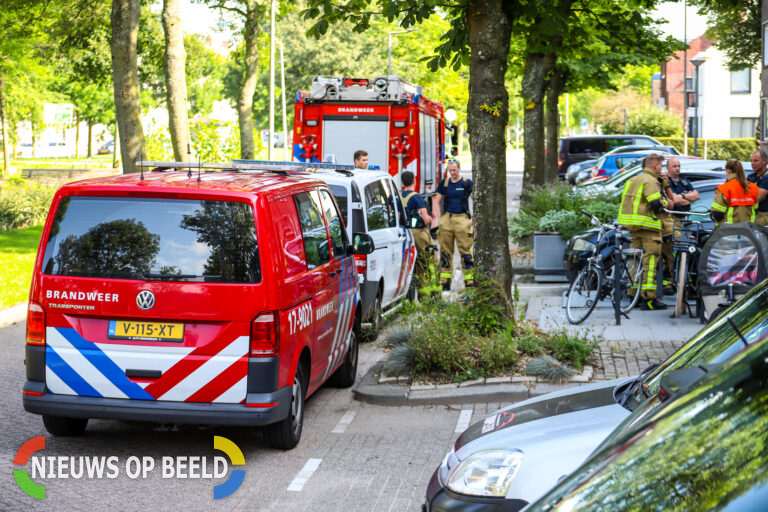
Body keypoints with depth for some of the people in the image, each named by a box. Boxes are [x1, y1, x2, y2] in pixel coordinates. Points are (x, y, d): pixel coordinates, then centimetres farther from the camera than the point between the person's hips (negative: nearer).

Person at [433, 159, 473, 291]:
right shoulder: (444, 183, 10)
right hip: (446, 219, 3)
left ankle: (470, 280, -3)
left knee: (465, 250, -5)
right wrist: (439, 217, 6)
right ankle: (445, 283, 9)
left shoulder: (467, 183, 2)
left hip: (461, 218, -3)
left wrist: (473, 218, -4)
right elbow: (437, 201, 17)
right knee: (445, 251, 4)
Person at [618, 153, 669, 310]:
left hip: (632, 226, 9)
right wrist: (664, 201, 1)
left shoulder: (632, 180, 17)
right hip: (648, 226, -9)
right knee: (650, 261, -6)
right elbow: (656, 204, -20)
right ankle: (648, 298, -9)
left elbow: (626, 200, 22)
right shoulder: (650, 181, -11)